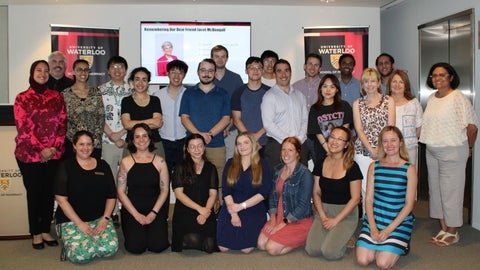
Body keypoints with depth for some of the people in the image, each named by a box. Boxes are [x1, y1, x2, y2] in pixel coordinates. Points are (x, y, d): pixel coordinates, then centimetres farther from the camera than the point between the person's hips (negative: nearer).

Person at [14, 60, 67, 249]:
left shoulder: (57, 97, 8)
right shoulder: (22, 98, -1)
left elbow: (62, 124, 4)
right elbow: (22, 128, -8)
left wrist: (55, 147, -8)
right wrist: (40, 150, -14)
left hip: (53, 154, 3)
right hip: (29, 155, -3)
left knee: (49, 192, 8)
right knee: (34, 193, 5)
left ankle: (46, 230, 21)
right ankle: (35, 233, 17)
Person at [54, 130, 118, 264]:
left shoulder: (102, 165, 9)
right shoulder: (66, 166, 0)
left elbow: (112, 196, 9)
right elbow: (61, 198, -8)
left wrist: (105, 219, -7)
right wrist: (79, 223, -15)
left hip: (99, 218, 3)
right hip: (72, 219, -3)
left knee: (110, 248, -23)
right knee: (81, 254, -26)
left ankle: (91, 239, 10)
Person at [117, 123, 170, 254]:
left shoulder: (159, 161, 3)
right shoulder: (126, 162, 1)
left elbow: (164, 190, 2)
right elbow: (121, 192, -1)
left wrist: (153, 213, -9)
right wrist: (136, 215, -9)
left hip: (155, 209, 1)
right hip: (132, 210, 0)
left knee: (158, 246, -15)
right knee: (135, 247, -17)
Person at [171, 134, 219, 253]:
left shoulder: (211, 168, 13)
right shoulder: (181, 168, 6)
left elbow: (213, 194, 6)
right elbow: (178, 193, -3)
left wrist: (205, 213, -13)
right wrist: (199, 208, -14)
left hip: (206, 211, 2)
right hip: (185, 212, -2)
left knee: (210, 246, -20)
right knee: (194, 240, -28)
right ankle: (182, 241, 7)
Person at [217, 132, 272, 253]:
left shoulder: (262, 165, 3)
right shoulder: (230, 164, 8)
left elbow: (264, 193, -5)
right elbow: (226, 191, 0)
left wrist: (241, 206, -13)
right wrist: (233, 214, -12)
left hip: (254, 209, -2)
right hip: (231, 208, 2)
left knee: (246, 248, -18)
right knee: (223, 247, -13)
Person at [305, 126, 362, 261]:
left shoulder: (352, 167, -10)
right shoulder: (320, 164, 4)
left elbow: (355, 198, -11)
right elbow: (316, 193, 7)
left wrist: (336, 220, -13)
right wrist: (322, 216, -8)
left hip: (345, 214, -4)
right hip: (324, 210, 4)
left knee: (330, 252, -20)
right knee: (311, 249, -14)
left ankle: (346, 236, 12)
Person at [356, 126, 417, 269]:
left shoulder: (409, 169, -3)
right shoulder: (374, 166, 5)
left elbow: (409, 204, -6)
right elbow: (369, 199, 2)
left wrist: (389, 229, -13)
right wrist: (373, 227, -11)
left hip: (399, 222, -2)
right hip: (374, 219, 3)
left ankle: (401, 246, 16)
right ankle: (379, 245, 20)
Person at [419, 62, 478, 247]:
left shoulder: (458, 98, -11)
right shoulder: (432, 99, 10)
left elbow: (472, 126, -11)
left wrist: (469, 147, 0)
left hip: (452, 151, -7)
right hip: (432, 151, 8)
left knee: (451, 191, -1)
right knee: (435, 190, 12)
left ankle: (453, 233, 11)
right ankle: (443, 229, 23)